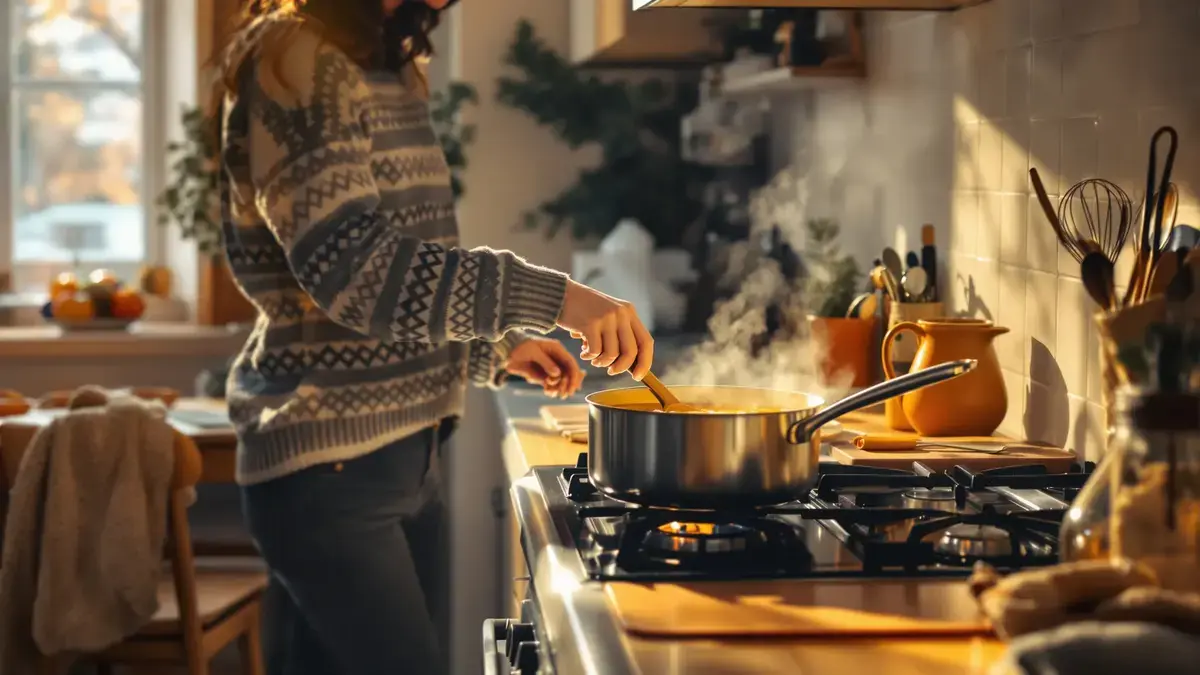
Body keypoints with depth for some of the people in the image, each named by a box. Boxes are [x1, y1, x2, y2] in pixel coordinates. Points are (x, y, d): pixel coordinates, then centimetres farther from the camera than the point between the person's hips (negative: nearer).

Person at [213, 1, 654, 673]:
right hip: (328, 468, -9)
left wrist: (496, 349, 10)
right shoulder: (294, 60, -13)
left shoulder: (389, 72, 15)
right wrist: (551, 297, -27)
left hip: (407, 460, 9)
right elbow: (352, 268, -24)